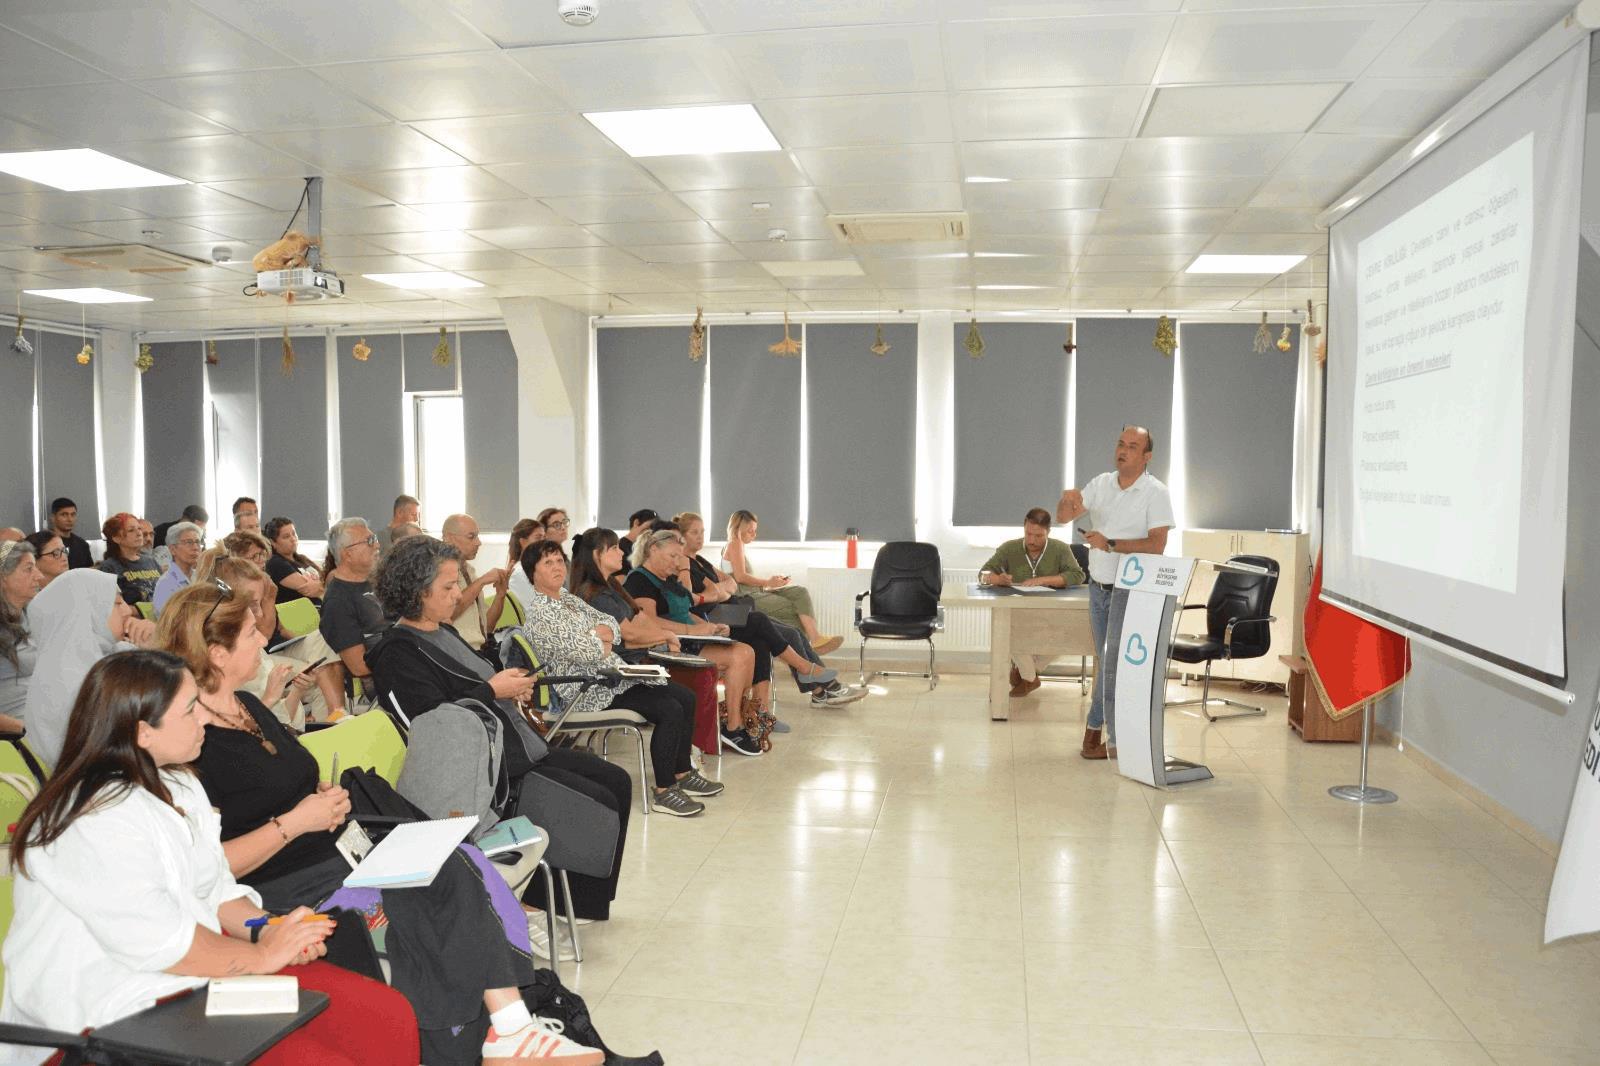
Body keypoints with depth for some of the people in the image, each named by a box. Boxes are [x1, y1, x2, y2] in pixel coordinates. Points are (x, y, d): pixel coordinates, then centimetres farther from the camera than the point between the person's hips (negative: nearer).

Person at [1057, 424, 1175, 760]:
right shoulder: (1101, 483, 7)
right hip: (1098, 587, 5)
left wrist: (1109, 544, -23)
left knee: (1114, 659, -3)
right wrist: (1067, 500, -18)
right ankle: (1113, 735, 22)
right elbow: (1063, 517, 5)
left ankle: (1096, 726, 11)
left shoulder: (1156, 493, -9)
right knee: (1108, 659, 12)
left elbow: (1156, 545, -17)